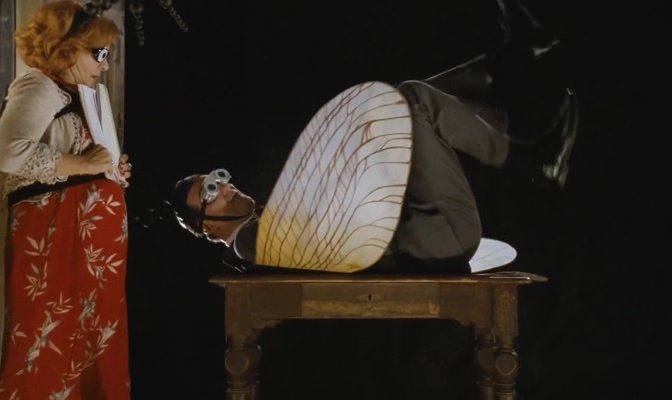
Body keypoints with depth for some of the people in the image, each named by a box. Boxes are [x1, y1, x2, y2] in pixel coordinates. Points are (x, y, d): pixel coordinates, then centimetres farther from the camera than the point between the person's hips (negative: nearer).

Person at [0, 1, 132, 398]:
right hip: (54, 233, -10)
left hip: (88, 232, 10)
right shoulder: (38, 89, -10)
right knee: (53, 341, -7)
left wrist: (109, 170, 14)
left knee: (89, 336, 12)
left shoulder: (72, 96, 20)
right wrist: (82, 165, -19)